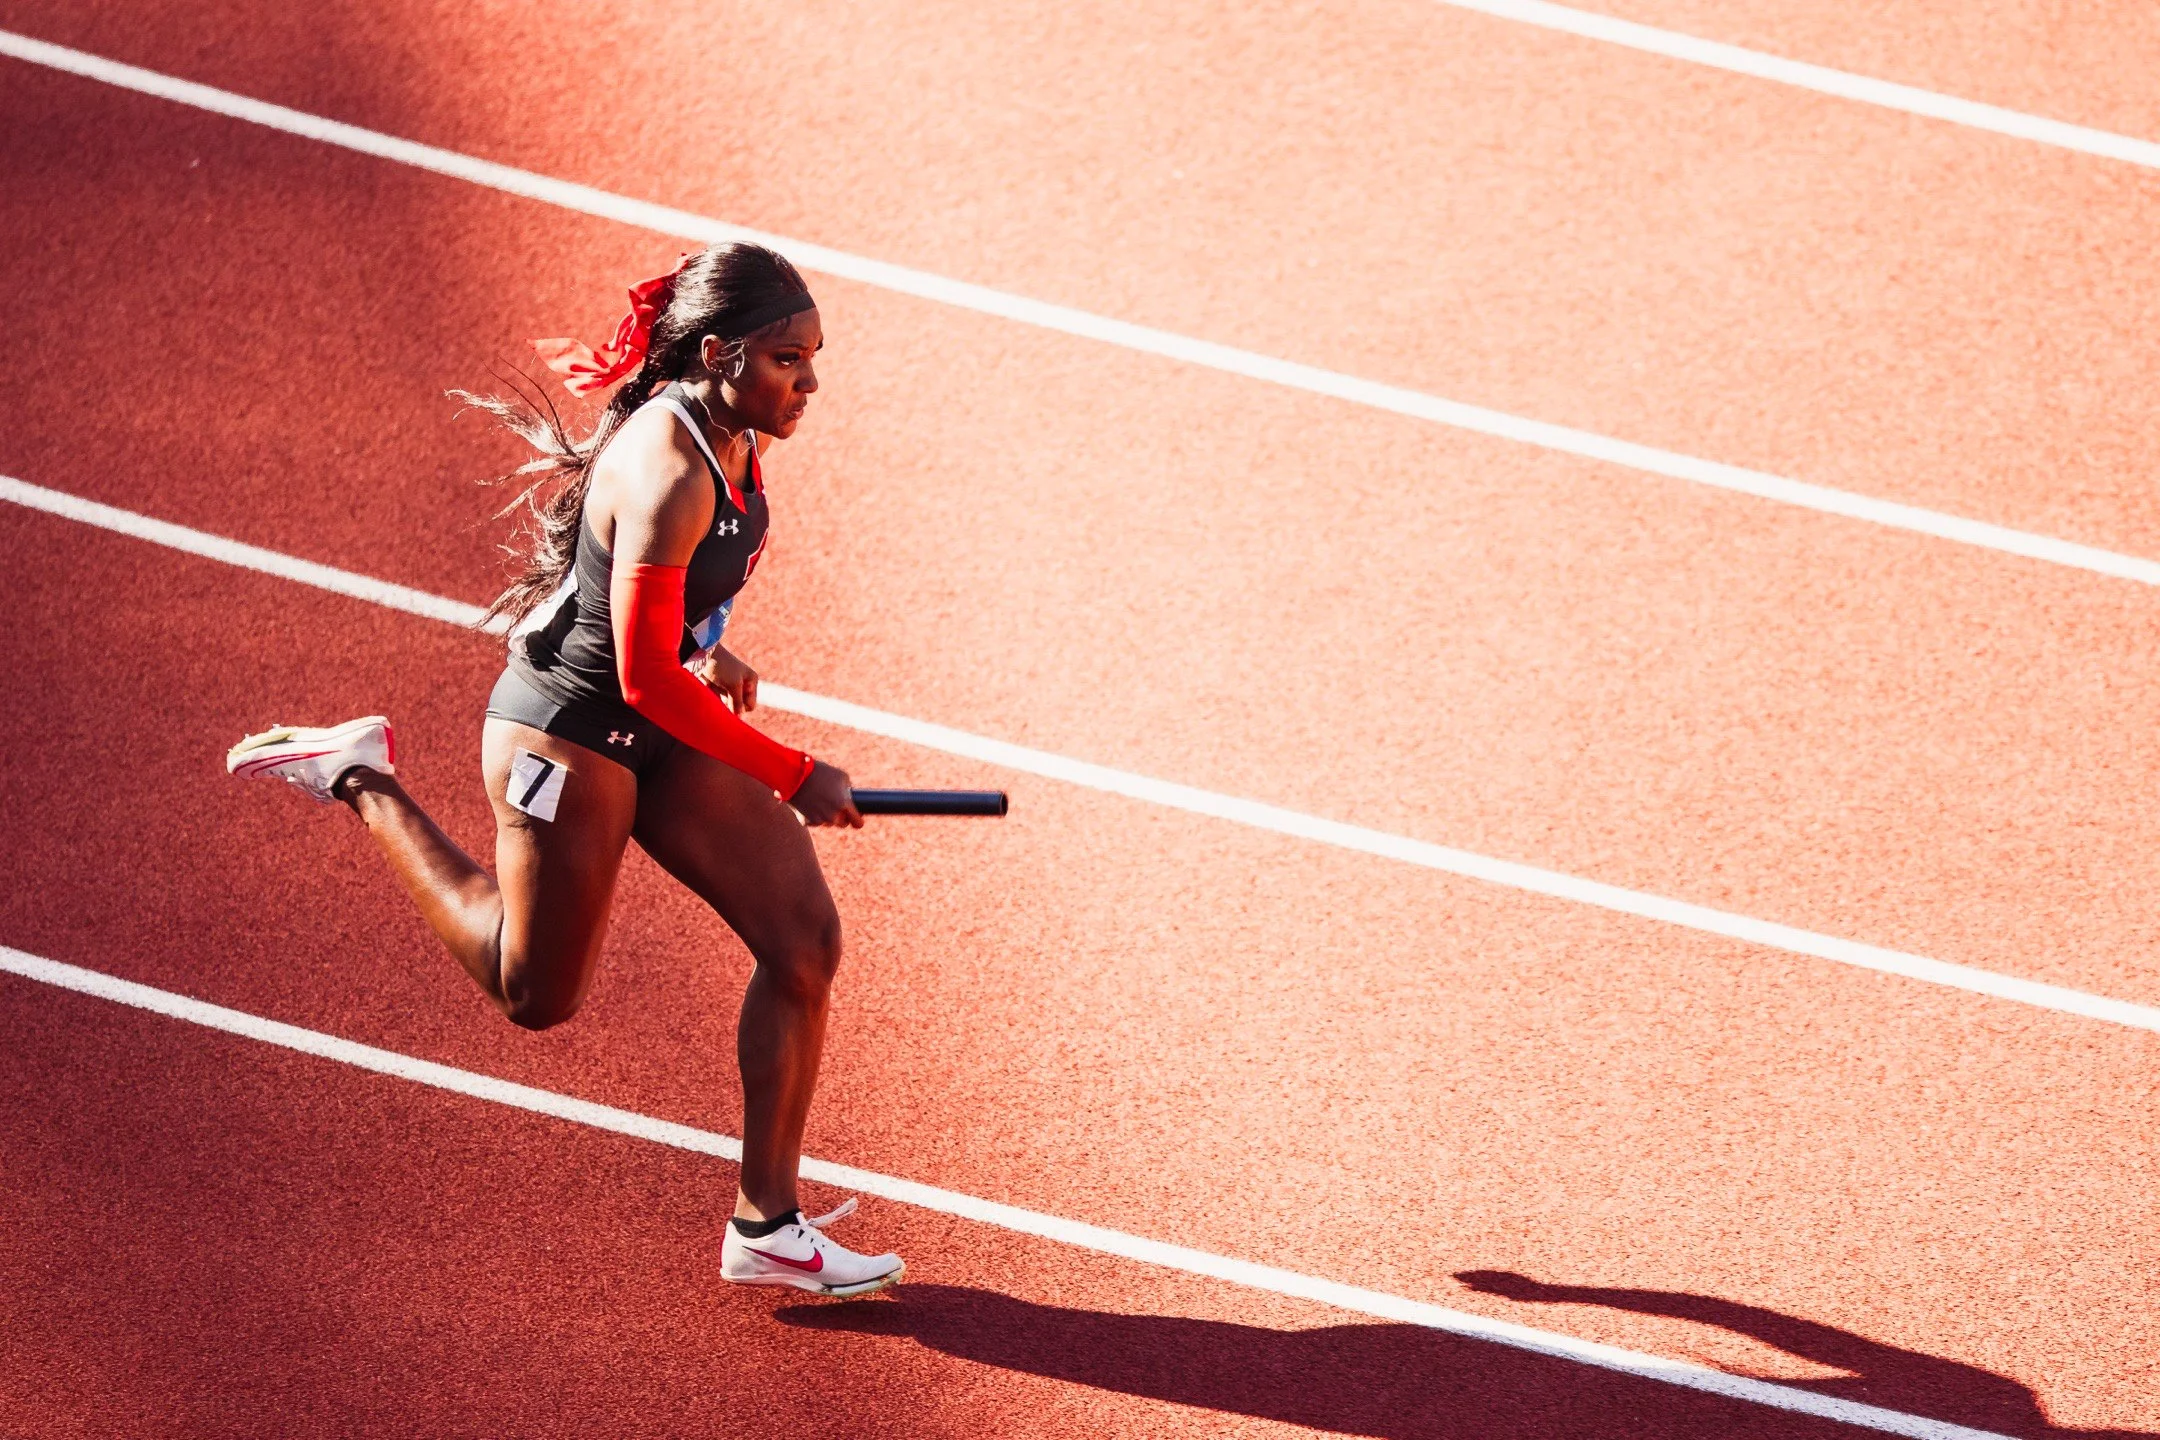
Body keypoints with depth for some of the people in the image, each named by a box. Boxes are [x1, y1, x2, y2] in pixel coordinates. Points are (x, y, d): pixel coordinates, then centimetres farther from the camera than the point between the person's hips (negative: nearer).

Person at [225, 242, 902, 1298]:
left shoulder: (724, 433, -1)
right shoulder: (670, 477, -30)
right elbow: (646, 677, -28)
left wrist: (703, 649, 7)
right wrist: (793, 777, -22)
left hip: (664, 735, 9)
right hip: (569, 729, -9)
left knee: (804, 941, -1)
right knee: (536, 993, 8)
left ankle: (766, 1227, 7)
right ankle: (361, 779, 20)